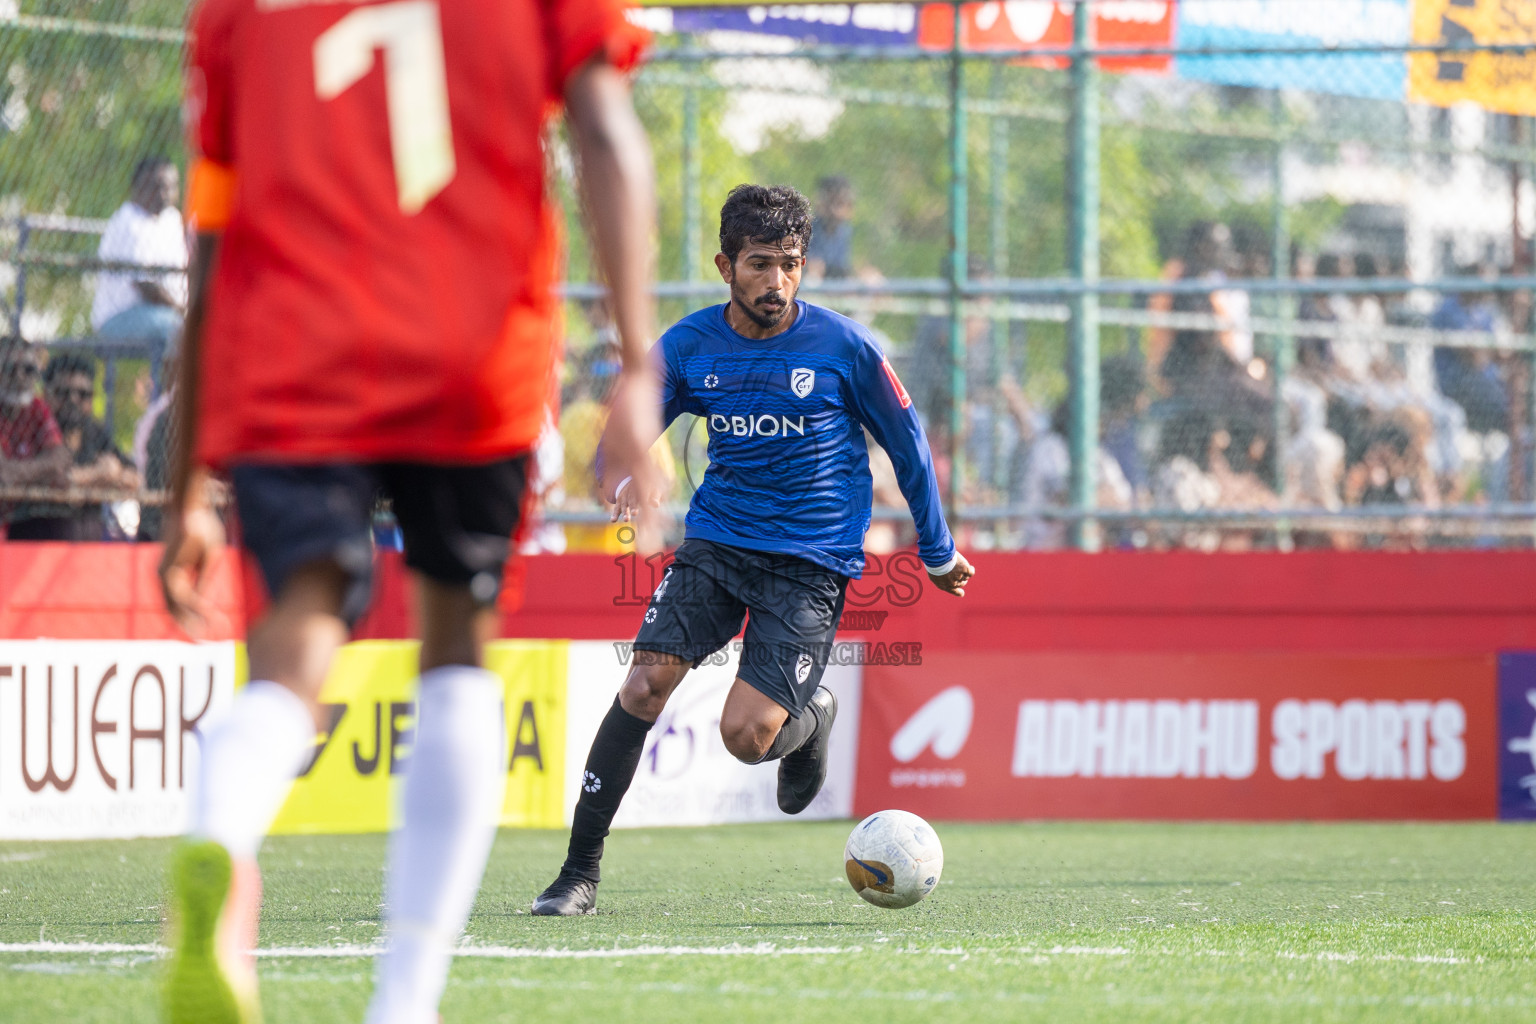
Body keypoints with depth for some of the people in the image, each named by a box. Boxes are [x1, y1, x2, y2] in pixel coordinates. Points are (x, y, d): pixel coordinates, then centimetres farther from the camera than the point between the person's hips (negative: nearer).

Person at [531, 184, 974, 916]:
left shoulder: (843, 347, -8)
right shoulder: (688, 347, -2)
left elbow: (906, 443, 5)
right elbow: (620, 436, 0)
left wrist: (939, 552, 13)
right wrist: (621, 480, -25)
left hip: (811, 562, -3)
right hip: (716, 540, 3)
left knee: (745, 735, -15)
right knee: (646, 682, -17)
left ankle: (810, 721, 24)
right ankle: (580, 872, -10)